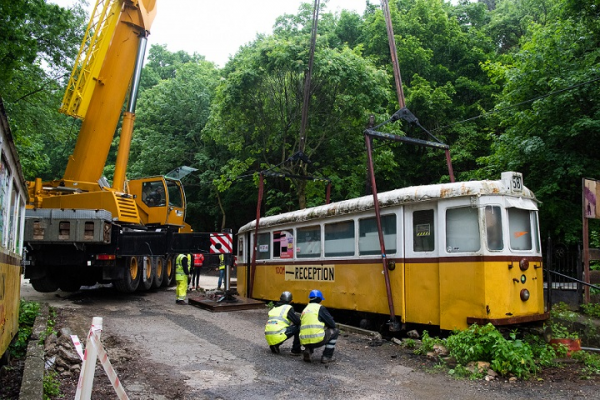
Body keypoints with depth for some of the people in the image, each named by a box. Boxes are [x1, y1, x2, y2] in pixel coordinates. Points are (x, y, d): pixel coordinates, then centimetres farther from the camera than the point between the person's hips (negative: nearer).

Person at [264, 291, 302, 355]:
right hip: (278, 336, -7)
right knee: (298, 327, 6)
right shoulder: (288, 308, 2)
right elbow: (297, 321, -2)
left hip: (269, 337, 7)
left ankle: (274, 347, 16)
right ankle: (296, 350, 7)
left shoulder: (274, 308, 22)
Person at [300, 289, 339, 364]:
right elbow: (332, 324, 3)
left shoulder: (304, 310, 20)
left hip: (304, 342, 6)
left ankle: (308, 350, 10)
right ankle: (326, 357, 13)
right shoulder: (320, 308, 2)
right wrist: (325, 326, 25)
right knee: (335, 331, 17)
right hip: (317, 340, -6)